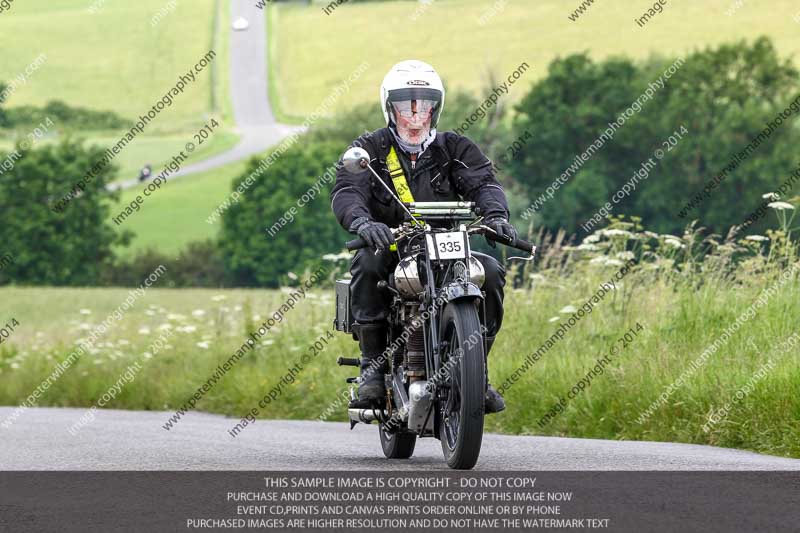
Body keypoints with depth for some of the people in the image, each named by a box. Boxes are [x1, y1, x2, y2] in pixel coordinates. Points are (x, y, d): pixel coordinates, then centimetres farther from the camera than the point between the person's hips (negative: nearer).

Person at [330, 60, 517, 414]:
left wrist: (495, 214, -30)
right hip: (390, 249, -2)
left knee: (491, 271, -23)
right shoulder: (369, 149, 5)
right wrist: (363, 222, -36)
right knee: (367, 264, -34)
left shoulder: (455, 149, 11)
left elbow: (483, 182, -6)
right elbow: (346, 192, -12)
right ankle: (372, 366, -26)